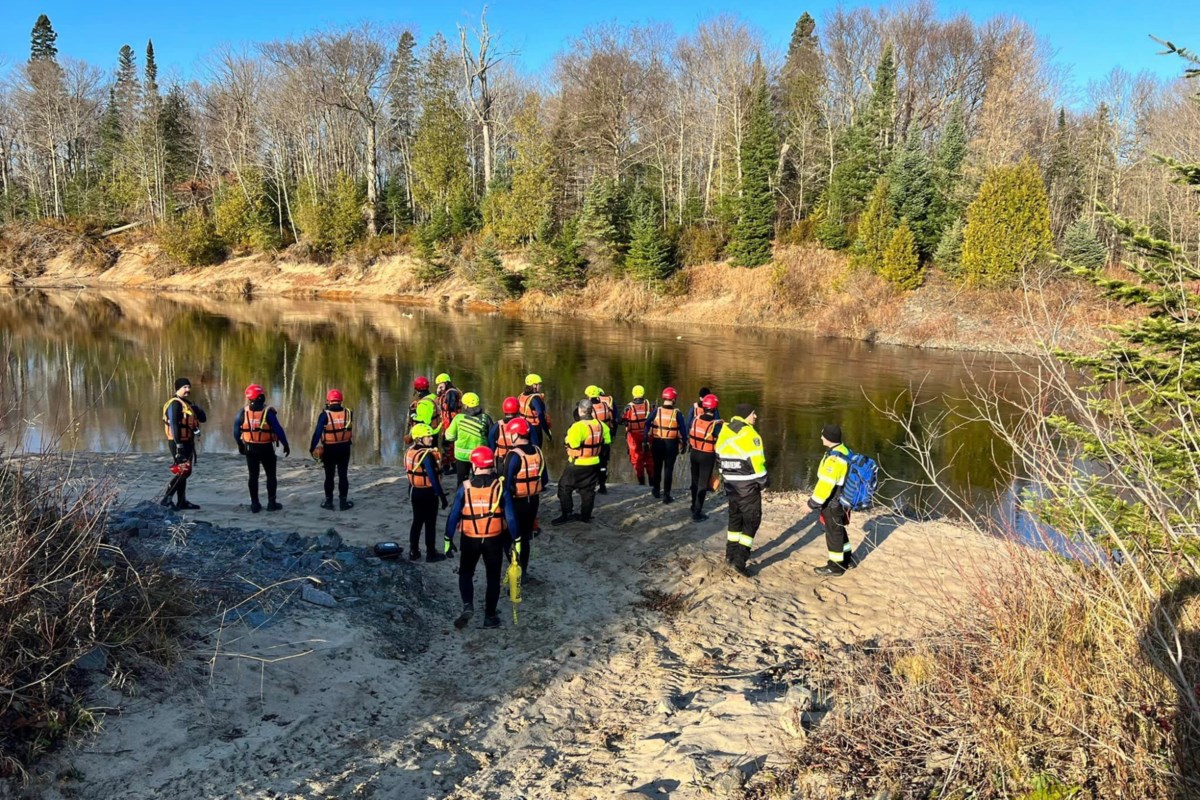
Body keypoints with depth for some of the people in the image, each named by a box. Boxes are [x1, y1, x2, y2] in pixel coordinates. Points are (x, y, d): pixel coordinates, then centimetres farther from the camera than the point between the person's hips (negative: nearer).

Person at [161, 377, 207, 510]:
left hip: (188, 442, 10)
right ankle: (167, 498, -10)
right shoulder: (175, 404, -13)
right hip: (179, 442, -10)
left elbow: (203, 419, 15)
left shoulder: (188, 404, 17)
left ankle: (182, 502, 17)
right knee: (184, 471, -14)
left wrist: (197, 408, -5)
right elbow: (174, 425, -21)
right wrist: (178, 444, -26)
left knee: (184, 472, 12)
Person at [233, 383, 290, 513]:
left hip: (250, 449, 3)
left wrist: (240, 445, 16)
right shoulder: (268, 412, -14)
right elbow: (278, 430, -15)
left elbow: (236, 431, 2)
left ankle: (255, 504, 12)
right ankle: (271, 503, 10)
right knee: (271, 475, 10)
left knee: (253, 476, 11)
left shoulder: (243, 412, -3)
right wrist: (286, 445, -6)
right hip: (266, 448, -3)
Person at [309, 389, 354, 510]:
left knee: (329, 476, 10)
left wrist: (312, 448, -10)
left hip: (329, 449, -2)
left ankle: (328, 501, 16)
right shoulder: (348, 413, -3)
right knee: (343, 475, 8)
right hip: (344, 448, 2)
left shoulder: (325, 415, -13)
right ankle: (343, 501, 9)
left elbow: (317, 432, -16)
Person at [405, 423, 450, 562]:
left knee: (417, 521, 17)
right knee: (430, 524, 5)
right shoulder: (427, 455, -23)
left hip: (414, 491, 8)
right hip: (427, 493, -8)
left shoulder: (410, 451, 2)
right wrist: (442, 496, -17)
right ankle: (431, 553, 14)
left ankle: (413, 552, 23)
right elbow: (433, 478, -24)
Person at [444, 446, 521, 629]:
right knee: (493, 577, 14)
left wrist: (448, 539, 6)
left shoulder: (465, 488, -8)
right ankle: (490, 616, 18)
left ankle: (467, 606, 0)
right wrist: (516, 540, 0)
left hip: (470, 540, 0)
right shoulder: (500, 487, -8)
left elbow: (454, 515, -5)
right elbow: (511, 516, -8)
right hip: (494, 539, 0)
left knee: (466, 573, 20)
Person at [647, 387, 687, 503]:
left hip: (657, 443, 2)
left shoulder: (656, 411, -4)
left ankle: (656, 490, 32)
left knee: (657, 467, 19)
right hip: (671, 444, -2)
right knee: (668, 469, 3)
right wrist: (684, 444, 2)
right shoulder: (677, 413, -8)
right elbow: (683, 430, -7)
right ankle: (666, 495, 2)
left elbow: (647, 426, -8)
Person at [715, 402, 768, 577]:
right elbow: (756, 462, -17)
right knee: (752, 520, 0)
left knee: (735, 516, 20)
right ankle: (740, 558, -8)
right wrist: (764, 480, -4)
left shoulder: (724, 431, 5)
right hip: (747, 484, -7)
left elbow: (719, 457, 13)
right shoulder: (749, 434, -17)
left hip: (731, 483, 7)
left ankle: (731, 554, 25)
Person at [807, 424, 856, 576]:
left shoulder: (834, 459, -28)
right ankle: (847, 558, 39)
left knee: (833, 533, 5)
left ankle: (836, 566, 17)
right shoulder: (844, 451, 2)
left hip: (832, 504, -9)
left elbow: (825, 484, -27)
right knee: (840, 530, 24)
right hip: (842, 500, 9)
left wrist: (813, 503, -19)